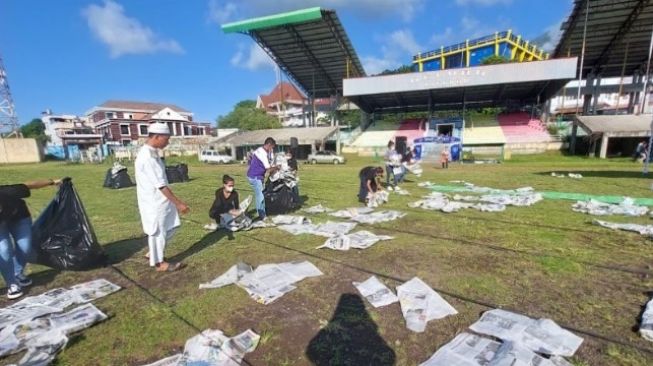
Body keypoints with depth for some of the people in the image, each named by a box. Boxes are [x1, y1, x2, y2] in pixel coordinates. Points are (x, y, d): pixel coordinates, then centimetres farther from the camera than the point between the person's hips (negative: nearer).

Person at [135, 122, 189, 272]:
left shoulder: (151, 153, 8)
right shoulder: (147, 157, -24)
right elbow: (160, 185, -25)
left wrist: (175, 202, 18)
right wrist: (178, 203, -22)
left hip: (160, 200, 9)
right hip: (154, 203, -9)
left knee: (170, 227, 18)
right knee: (158, 232, 5)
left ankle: (154, 253, 33)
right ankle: (159, 262, 22)